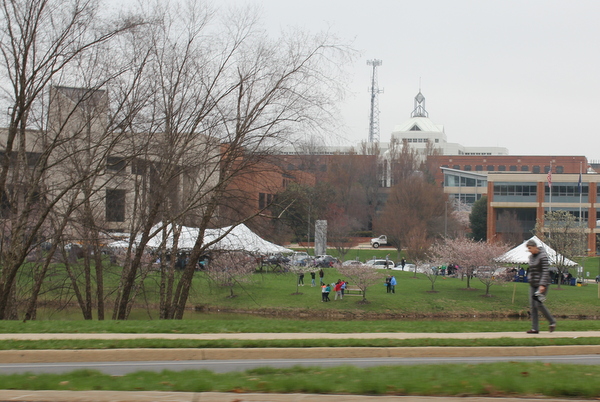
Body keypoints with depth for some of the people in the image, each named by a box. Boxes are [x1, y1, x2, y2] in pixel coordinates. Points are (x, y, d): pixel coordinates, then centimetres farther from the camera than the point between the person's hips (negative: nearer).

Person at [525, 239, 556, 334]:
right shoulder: (531, 257, 13)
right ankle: (535, 328, 1)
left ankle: (552, 322, 4)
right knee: (532, 305, 0)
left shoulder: (543, 256, -10)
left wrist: (542, 285, -22)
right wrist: (529, 278, 13)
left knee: (538, 303, -14)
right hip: (533, 284, 8)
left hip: (542, 283, -8)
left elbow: (545, 271, -16)